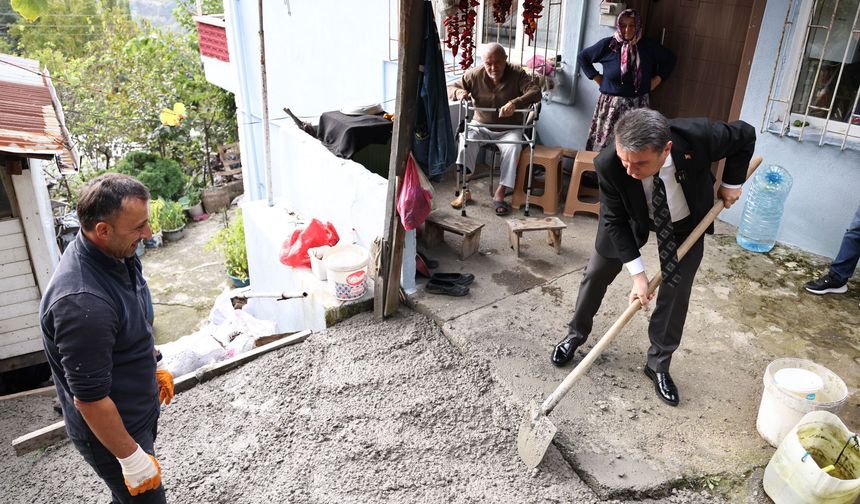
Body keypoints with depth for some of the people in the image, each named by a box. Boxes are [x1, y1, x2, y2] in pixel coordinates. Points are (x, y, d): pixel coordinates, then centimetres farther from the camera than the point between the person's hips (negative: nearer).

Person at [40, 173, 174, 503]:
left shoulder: (115, 253, -8)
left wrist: (155, 365, 20)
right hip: (110, 429, -8)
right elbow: (89, 399, -30)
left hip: (139, 407, 8)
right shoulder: (82, 303, -37)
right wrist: (133, 458, -20)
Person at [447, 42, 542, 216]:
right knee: (466, 138, -29)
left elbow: (536, 92, -23)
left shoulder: (517, 74, -11)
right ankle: (464, 190, -27)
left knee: (513, 146, -32)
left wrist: (515, 103, -43)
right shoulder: (474, 75, -6)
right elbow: (450, 88, -1)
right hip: (481, 125, 1)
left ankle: (500, 193, -24)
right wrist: (458, 92, -28)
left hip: (509, 129, -1)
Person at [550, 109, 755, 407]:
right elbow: (615, 220, -24)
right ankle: (576, 335, 32)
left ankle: (658, 364, 18)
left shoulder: (698, 137, -39)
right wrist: (637, 273, -26)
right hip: (631, 218, 0)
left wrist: (731, 183, -11)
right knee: (596, 274, 6)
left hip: (686, 222, 0)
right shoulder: (608, 164, -38)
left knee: (677, 290, 0)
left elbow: (745, 135, -15)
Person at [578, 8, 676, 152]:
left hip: (638, 105, 1)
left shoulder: (648, 45, 1)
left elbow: (670, 59, 16)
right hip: (611, 105, -1)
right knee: (603, 145, 0)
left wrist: (657, 79, 7)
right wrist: (597, 78, 3)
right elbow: (582, 57, 8)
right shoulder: (608, 44, -4)